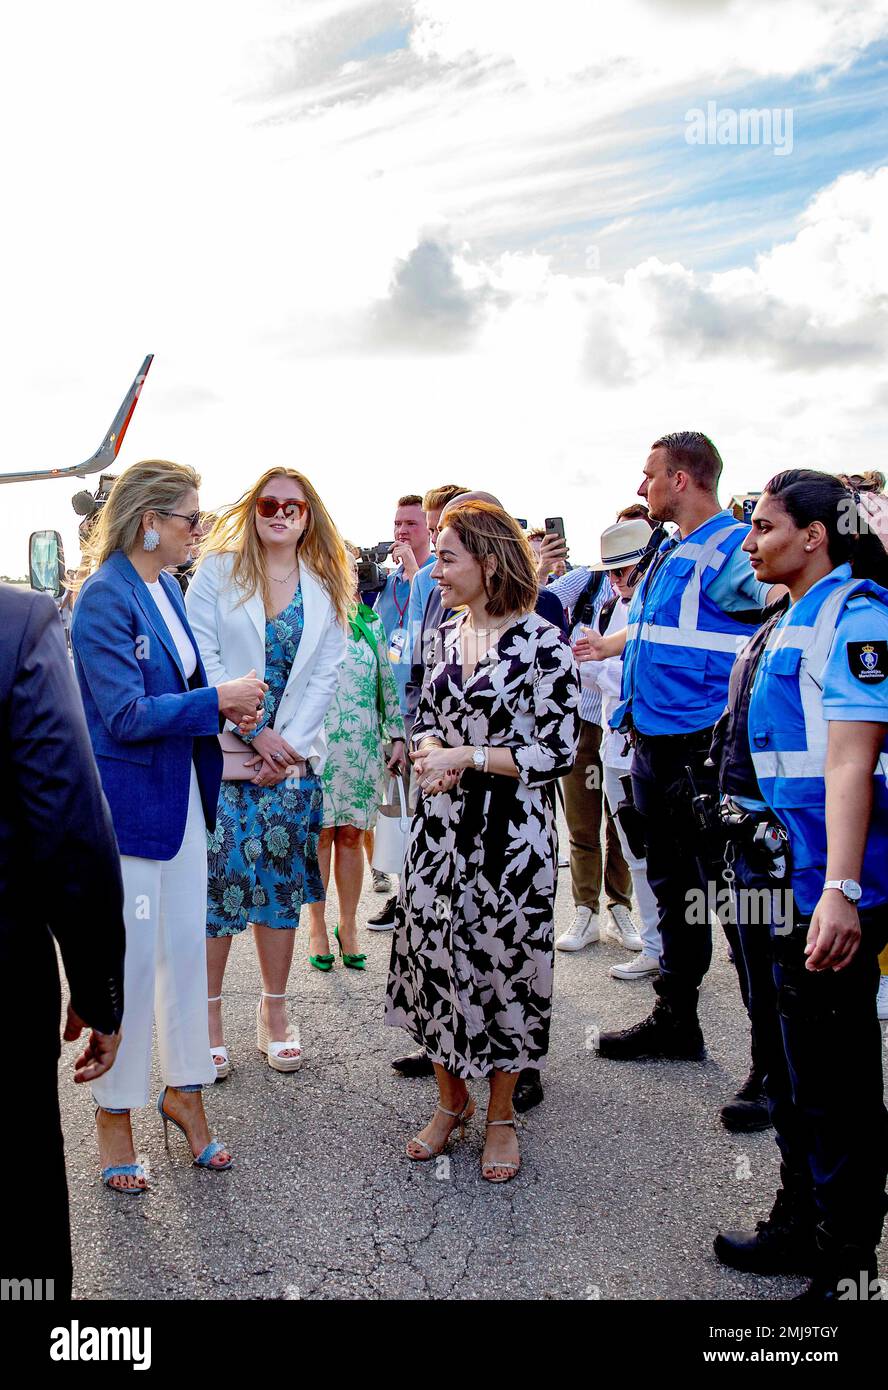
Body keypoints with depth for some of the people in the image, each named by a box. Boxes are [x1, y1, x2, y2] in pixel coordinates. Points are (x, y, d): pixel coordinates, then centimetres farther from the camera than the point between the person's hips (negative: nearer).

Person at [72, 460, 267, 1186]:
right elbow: (125, 714, -21)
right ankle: (115, 1112, 21)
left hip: (181, 794, 8)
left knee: (186, 947, 14)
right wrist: (218, 700, -16)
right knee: (132, 958, 3)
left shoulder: (168, 587, 10)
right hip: (129, 801, -8)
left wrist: (228, 703, 0)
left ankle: (184, 1090, 29)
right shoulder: (105, 598, -17)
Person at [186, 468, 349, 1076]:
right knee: (218, 879, -3)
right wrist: (255, 732, -13)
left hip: (292, 757, 2)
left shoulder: (325, 588, 8)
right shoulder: (217, 570, 1)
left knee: (281, 881, 7)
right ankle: (209, 1015, 11)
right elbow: (201, 657, -6)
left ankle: (275, 1012, 20)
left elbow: (326, 676, 3)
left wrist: (289, 744, -8)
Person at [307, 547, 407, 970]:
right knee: (321, 834, 1)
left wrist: (397, 736, 6)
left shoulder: (370, 622, 11)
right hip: (316, 744, -2)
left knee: (351, 835, 6)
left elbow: (387, 682, 12)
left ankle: (348, 925, 17)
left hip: (363, 744, 3)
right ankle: (317, 927, 14)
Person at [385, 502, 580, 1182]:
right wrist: (431, 753, -7)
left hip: (511, 835, -6)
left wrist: (466, 756, -16)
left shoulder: (543, 643, -12)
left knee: (502, 962, 6)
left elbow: (557, 752, -13)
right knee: (434, 954, 11)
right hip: (441, 826, 6)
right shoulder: (448, 635, 8)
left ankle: (501, 1114, 28)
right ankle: (451, 1099, 33)